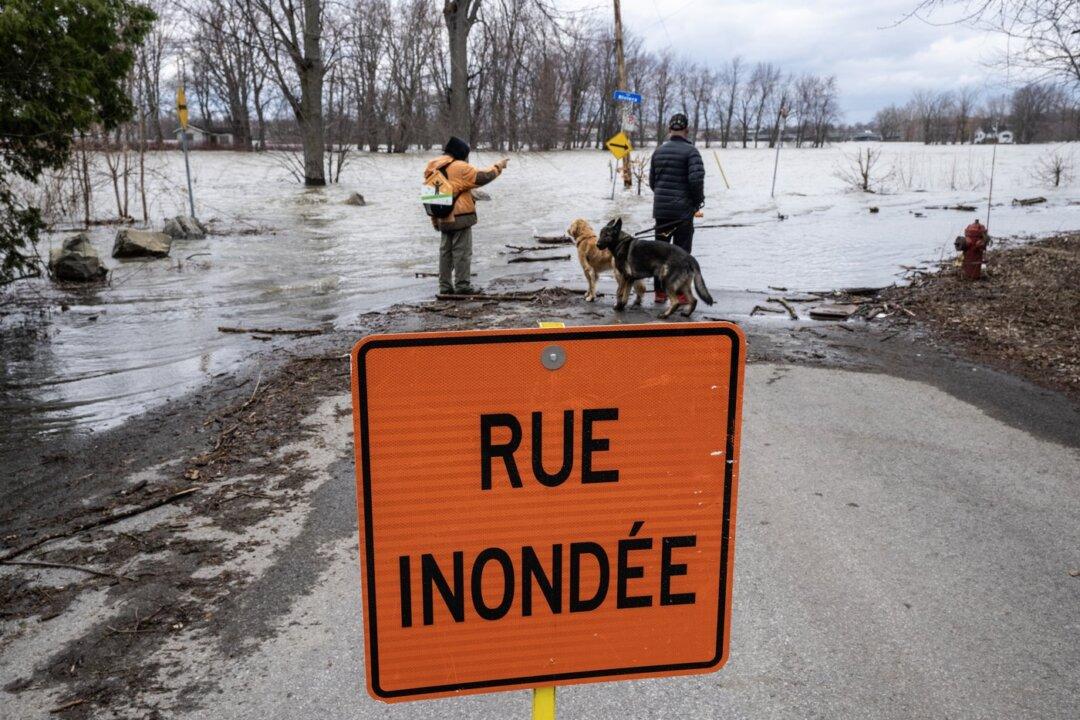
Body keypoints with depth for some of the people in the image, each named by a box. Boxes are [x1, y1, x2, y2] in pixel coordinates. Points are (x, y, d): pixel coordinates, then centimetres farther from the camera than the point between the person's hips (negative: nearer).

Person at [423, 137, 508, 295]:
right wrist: (498, 166, 4)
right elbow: (482, 177, -12)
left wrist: (435, 220, 19)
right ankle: (462, 285, 0)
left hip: (443, 218, 7)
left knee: (445, 251, 13)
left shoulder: (433, 168, 11)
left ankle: (445, 286, 15)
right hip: (460, 216, -7)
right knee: (462, 251, -1)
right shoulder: (460, 168, -13)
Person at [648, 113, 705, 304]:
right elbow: (696, 179, -19)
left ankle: (659, 292, 16)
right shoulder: (690, 151, -10)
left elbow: (652, 181, 13)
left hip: (661, 209, 5)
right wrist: (699, 200, -2)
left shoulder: (659, 151, 8)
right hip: (683, 209, -5)